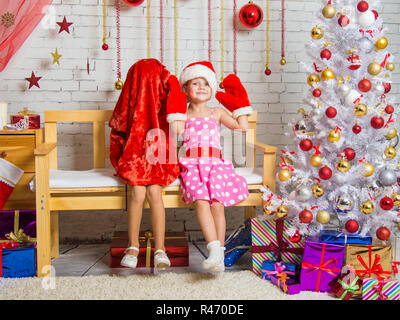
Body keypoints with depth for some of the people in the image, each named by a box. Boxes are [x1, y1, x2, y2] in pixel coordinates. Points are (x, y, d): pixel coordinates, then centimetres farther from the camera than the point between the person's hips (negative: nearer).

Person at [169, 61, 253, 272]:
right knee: (201, 202, -27)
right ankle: (214, 250, -34)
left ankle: (219, 254, -19)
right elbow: (177, 130, -4)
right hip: (191, 165, -1)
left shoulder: (217, 113, 23)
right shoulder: (184, 114, 19)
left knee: (217, 203, -22)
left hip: (215, 163, 1)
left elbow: (243, 127, 15)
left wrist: (239, 105, 19)